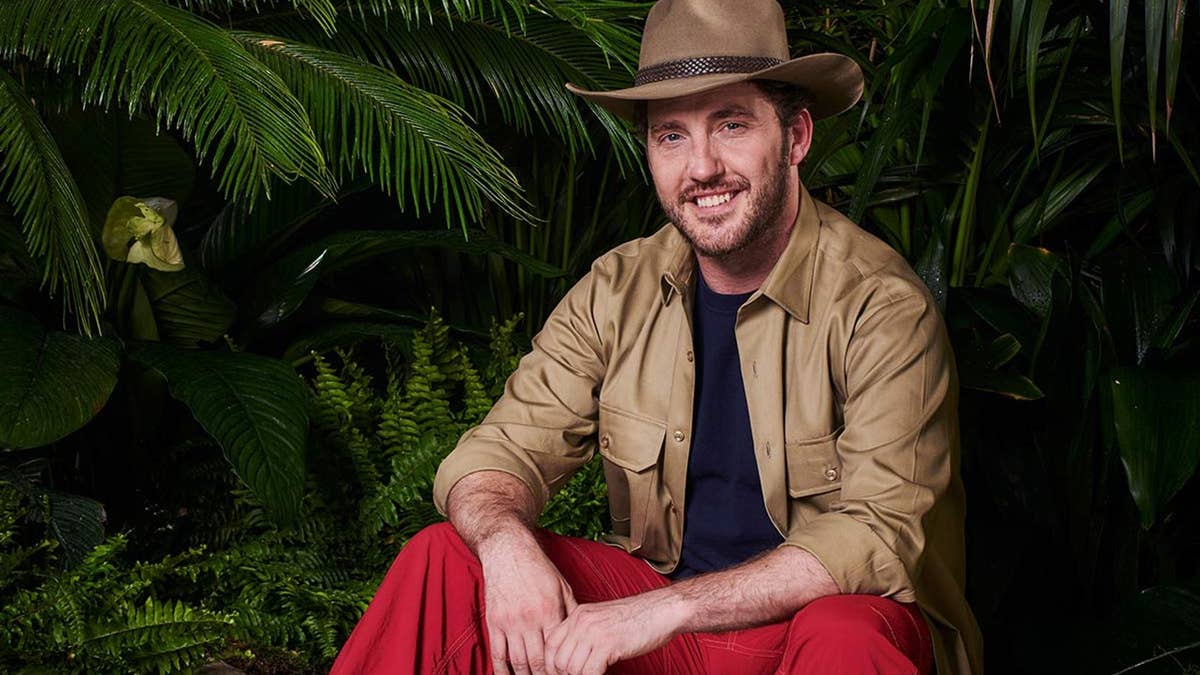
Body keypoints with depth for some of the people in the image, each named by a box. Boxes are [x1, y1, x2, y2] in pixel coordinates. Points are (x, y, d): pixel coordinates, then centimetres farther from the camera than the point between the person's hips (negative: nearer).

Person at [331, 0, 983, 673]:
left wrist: (666, 609, -32)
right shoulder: (617, 292, 0)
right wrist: (506, 543, -27)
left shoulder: (882, 305, -16)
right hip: (657, 593, 4)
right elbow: (504, 448, -2)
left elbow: (880, 535, -23)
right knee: (445, 557, -13)